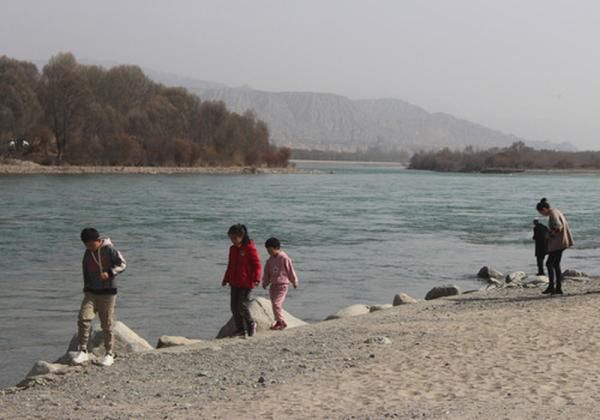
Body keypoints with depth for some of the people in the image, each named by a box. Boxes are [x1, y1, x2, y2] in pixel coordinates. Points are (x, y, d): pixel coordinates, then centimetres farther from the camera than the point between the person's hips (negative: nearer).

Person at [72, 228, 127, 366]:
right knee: (83, 319, -13)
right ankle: (83, 351, -6)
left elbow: (122, 264, -14)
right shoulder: (87, 254, 9)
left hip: (108, 293, -4)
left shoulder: (109, 250, -8)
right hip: (91, 292, 4)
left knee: (107, 325, 1)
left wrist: (109, 273, -27)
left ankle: (109, 354, 14)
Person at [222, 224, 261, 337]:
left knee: (242, 306, -11)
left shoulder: (250, 248, -10)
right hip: (234, 283, 7)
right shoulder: (233, 249, 12)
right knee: (234, 307, 4)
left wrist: (256, 279, -22)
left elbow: (257, 264, -13)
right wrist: (226, 279, 20)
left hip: (246, 283, -7)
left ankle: (251, 324, 13)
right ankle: (241, 329, 14)